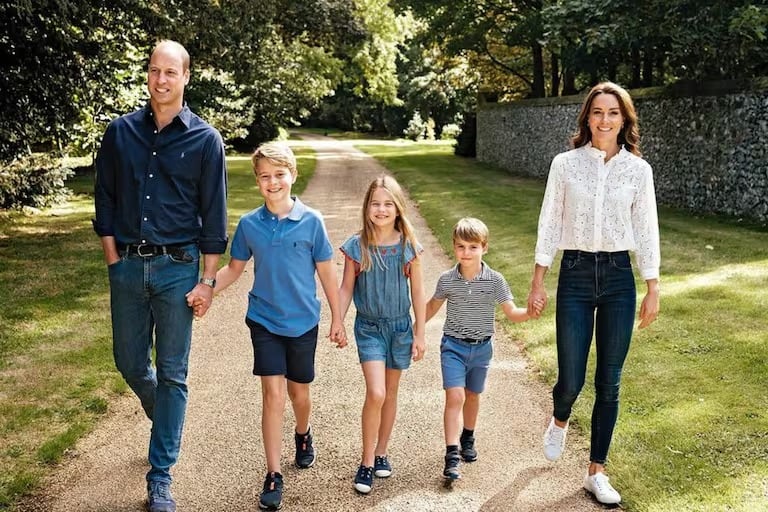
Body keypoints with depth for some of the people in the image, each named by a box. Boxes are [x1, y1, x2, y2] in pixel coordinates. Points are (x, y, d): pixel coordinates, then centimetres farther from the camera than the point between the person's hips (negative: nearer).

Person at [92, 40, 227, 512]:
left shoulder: (205, 139, -3)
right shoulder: (121, 132, 4)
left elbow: (214, 216, -2)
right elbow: (105, 199, 9)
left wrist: (207, 279, -6)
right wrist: (113, 258, 3)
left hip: (177, 267, -3)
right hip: (127, 266, 3)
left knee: (172, 373, 3)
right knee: (131, 363, 13)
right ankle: (166, 423, 44)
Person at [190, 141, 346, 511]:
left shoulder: (311, 221, -10)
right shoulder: (249, 224, -5)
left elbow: (326, 272, -3)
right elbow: (234, 268, 6)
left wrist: (337, 320, 1)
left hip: (303, 322, 0)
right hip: (265, 321, 0)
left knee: (299, 393, 15)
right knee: (273, 394, -4)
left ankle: (303, 436, 48)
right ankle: (273, 476, 6)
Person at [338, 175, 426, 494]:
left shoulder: (408, 246, -6)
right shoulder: (357, 246, -9)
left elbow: (417, 291, 0)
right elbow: (346, 288, 0)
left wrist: (419, 334, 2)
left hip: (400, 327, 2)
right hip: (369, 327, -2)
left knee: (391, 393, 13)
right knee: (375, 393, -14)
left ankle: (381, 453, 31)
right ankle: (367, 462, 2)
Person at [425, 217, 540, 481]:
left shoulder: (494, 280, -11)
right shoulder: (447, 279, -9)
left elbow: (512, 313, -9)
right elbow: (433, 306, 9)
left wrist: (529, 313, -29)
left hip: (482, 348, 2)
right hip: (453, 346, -1)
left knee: (472, 395, 19)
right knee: (455, 397, -14)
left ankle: (468, 438, 43)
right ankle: (452, 455, -15)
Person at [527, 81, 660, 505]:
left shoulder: (638, 169, 1)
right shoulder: (565, 164, -1)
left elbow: (646, 231, 4)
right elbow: (549, 224, 2)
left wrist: (653, 290, 3)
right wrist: (538, 280, 1)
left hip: (619, 277, 1)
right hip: (575, 275, -1)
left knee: (609, 383, 6)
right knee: (571, 379, 0)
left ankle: (596, 472, 21)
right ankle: (559, 421, 38)